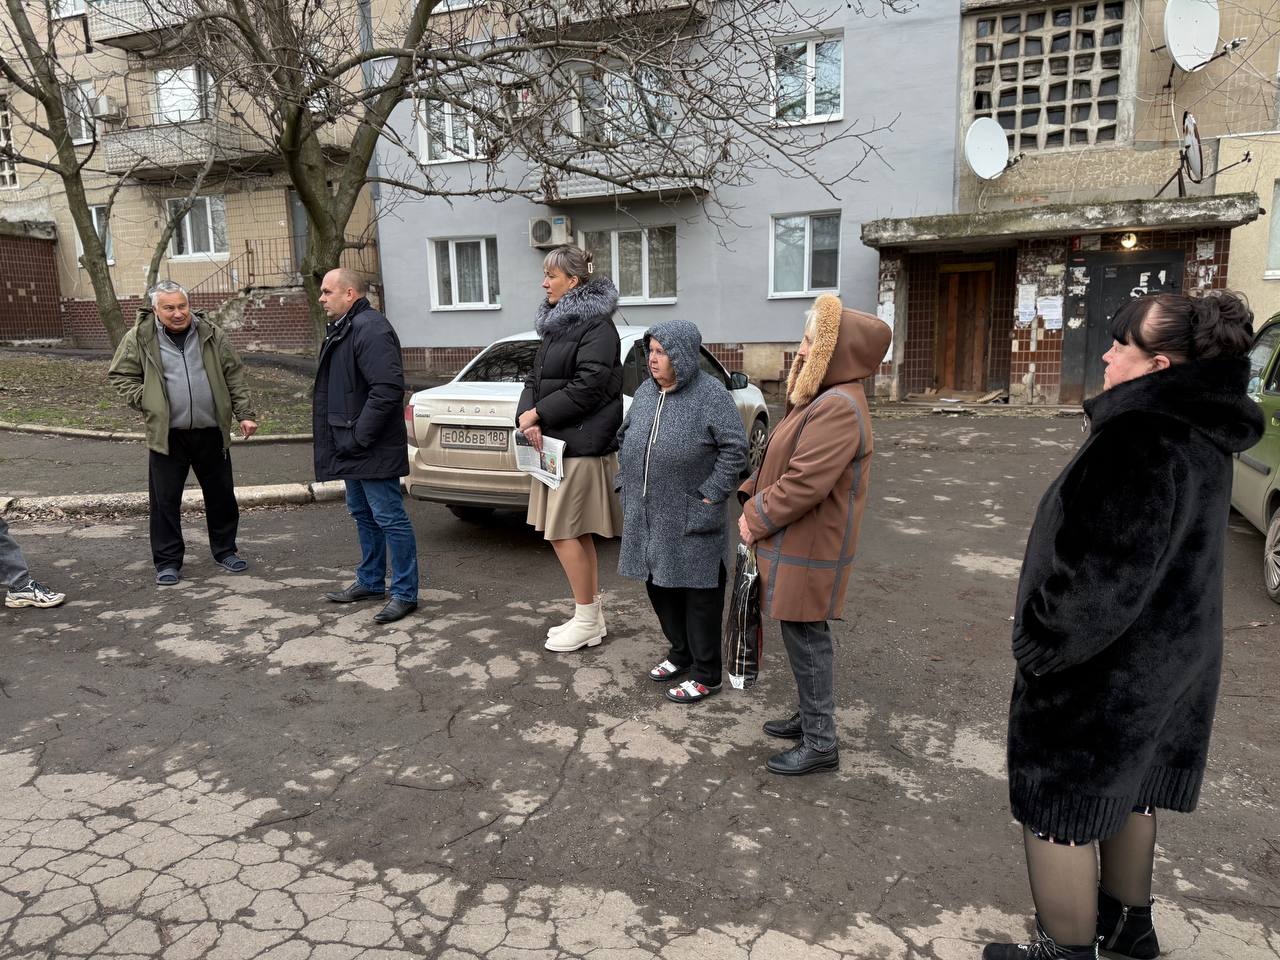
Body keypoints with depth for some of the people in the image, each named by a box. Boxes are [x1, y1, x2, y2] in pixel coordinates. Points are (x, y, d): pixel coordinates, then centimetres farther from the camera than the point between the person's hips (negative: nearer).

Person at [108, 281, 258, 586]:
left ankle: (225, 550, 28)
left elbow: (235, 376, 6)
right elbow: (120, 376, 6)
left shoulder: (211, 334, 3)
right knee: (165, 500, 4)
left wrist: (245, 414, 1)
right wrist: (146, 403, -7)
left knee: (221, 495, 11)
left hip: (211, 432, 2)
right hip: (167, 434, -1)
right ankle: (167, 561, 16)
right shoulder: (139, 338, -2)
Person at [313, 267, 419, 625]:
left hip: (373, 449, -11)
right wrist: (348, 437, 14)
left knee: (390, 518, -4)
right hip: (353, 448, 11)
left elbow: (388, 388, -27)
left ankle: (405, 592, 4)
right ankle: (370, 582, 32)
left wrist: (360, 434, -23)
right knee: (363, 515, 19)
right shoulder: (341, 329, 17)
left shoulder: (370, 328, -17)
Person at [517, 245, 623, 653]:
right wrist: (527, 416, -6)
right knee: (577, 534, 13)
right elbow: (535, 378, 13)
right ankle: (591, 616, 25)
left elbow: (588, 387, -21)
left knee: (563, 533, -5)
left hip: (581, 446, -9)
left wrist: (537, 414, -15)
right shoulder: (556, 324, 17)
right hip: (557, 442, 9)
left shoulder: (596, 326, -12)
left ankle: (587, 622, 9)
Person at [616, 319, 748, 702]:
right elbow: (624, 439, 20)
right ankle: (680, 653, 36)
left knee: (698, 595, 2)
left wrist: (711, 494, -16)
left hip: (690, 521, -7)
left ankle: (706, 675, 14)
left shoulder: (711, 395, -12)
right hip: (647, 516, 7)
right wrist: (626, 482, 11)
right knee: (659, 587, 17)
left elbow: (734, 448, -13)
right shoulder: (645, 392, 9)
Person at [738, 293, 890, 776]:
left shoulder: (839, 408, -22)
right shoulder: (823, 399, 12)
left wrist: (757, 520, -15)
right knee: (802, 636, 19)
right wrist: (752, 496, 4)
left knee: (806, 638, 1)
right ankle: (810, 715, 35)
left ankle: (820, 743, 14)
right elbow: (782, 463, 17)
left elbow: (805, 483, -26)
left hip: (809, 552, -10)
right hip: (797, 544, 10)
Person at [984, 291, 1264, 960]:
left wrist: (1038, 646, -16)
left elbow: (1101, 576, -30)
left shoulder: (1141, 442, -28)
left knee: (1061, 805, 8)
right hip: (1164, 652, 10)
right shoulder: (1198, 430, 4)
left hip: (1102, 669, -10)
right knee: (1126, 789, 26)